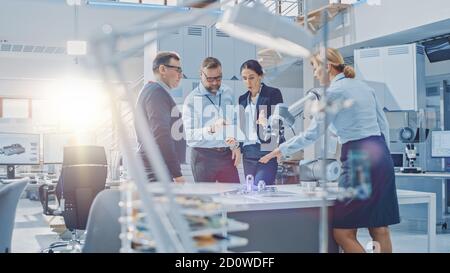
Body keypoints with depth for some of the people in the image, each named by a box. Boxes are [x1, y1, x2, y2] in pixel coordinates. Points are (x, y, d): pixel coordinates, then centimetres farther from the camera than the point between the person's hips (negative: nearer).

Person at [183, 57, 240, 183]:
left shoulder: (228, 93, 7)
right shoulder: (192, 99, -8)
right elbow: (190, 135, -15)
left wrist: (236, 146, 5)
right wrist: (211, 129, -30)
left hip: (227, 154, 4)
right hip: (203, 156, -4)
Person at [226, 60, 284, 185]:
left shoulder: (273, 93, 0)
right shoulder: (243, 99, 16)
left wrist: (267, 123, -25)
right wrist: (236, 139, 5)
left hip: (267, 153, -6)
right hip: (248, 154, 6)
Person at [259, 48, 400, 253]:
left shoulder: (333, 92, -6)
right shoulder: (363, 86, 18)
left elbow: (312, 134, -7)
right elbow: (384, 125, 20)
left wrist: (280, 150, 2)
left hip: (359, 158, -9)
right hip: (382, 154, 9)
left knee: (343, 233, -5)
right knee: (380, 230, 9)